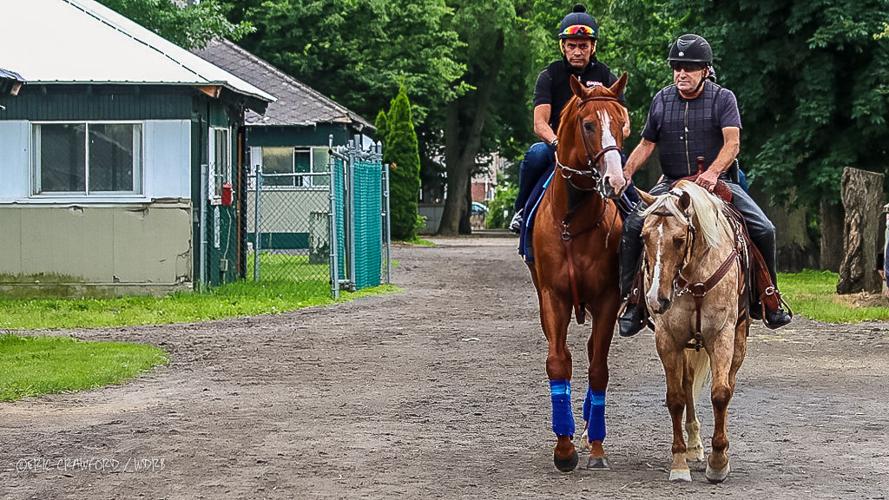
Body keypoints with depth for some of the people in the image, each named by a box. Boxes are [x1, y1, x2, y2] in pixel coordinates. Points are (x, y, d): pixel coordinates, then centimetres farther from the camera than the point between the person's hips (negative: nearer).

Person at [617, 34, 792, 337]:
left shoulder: (723, 98, -2)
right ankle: (632, 303, -12)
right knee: (632, 227, -22)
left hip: (716, 183, -1)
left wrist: (713, 172, -32)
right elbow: (646, 145, 14)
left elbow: (732, 143, -14)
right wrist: (625, 174, -3)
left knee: (763, 230, -15)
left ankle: (768, 299, 5)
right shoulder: (661, 100, 7)